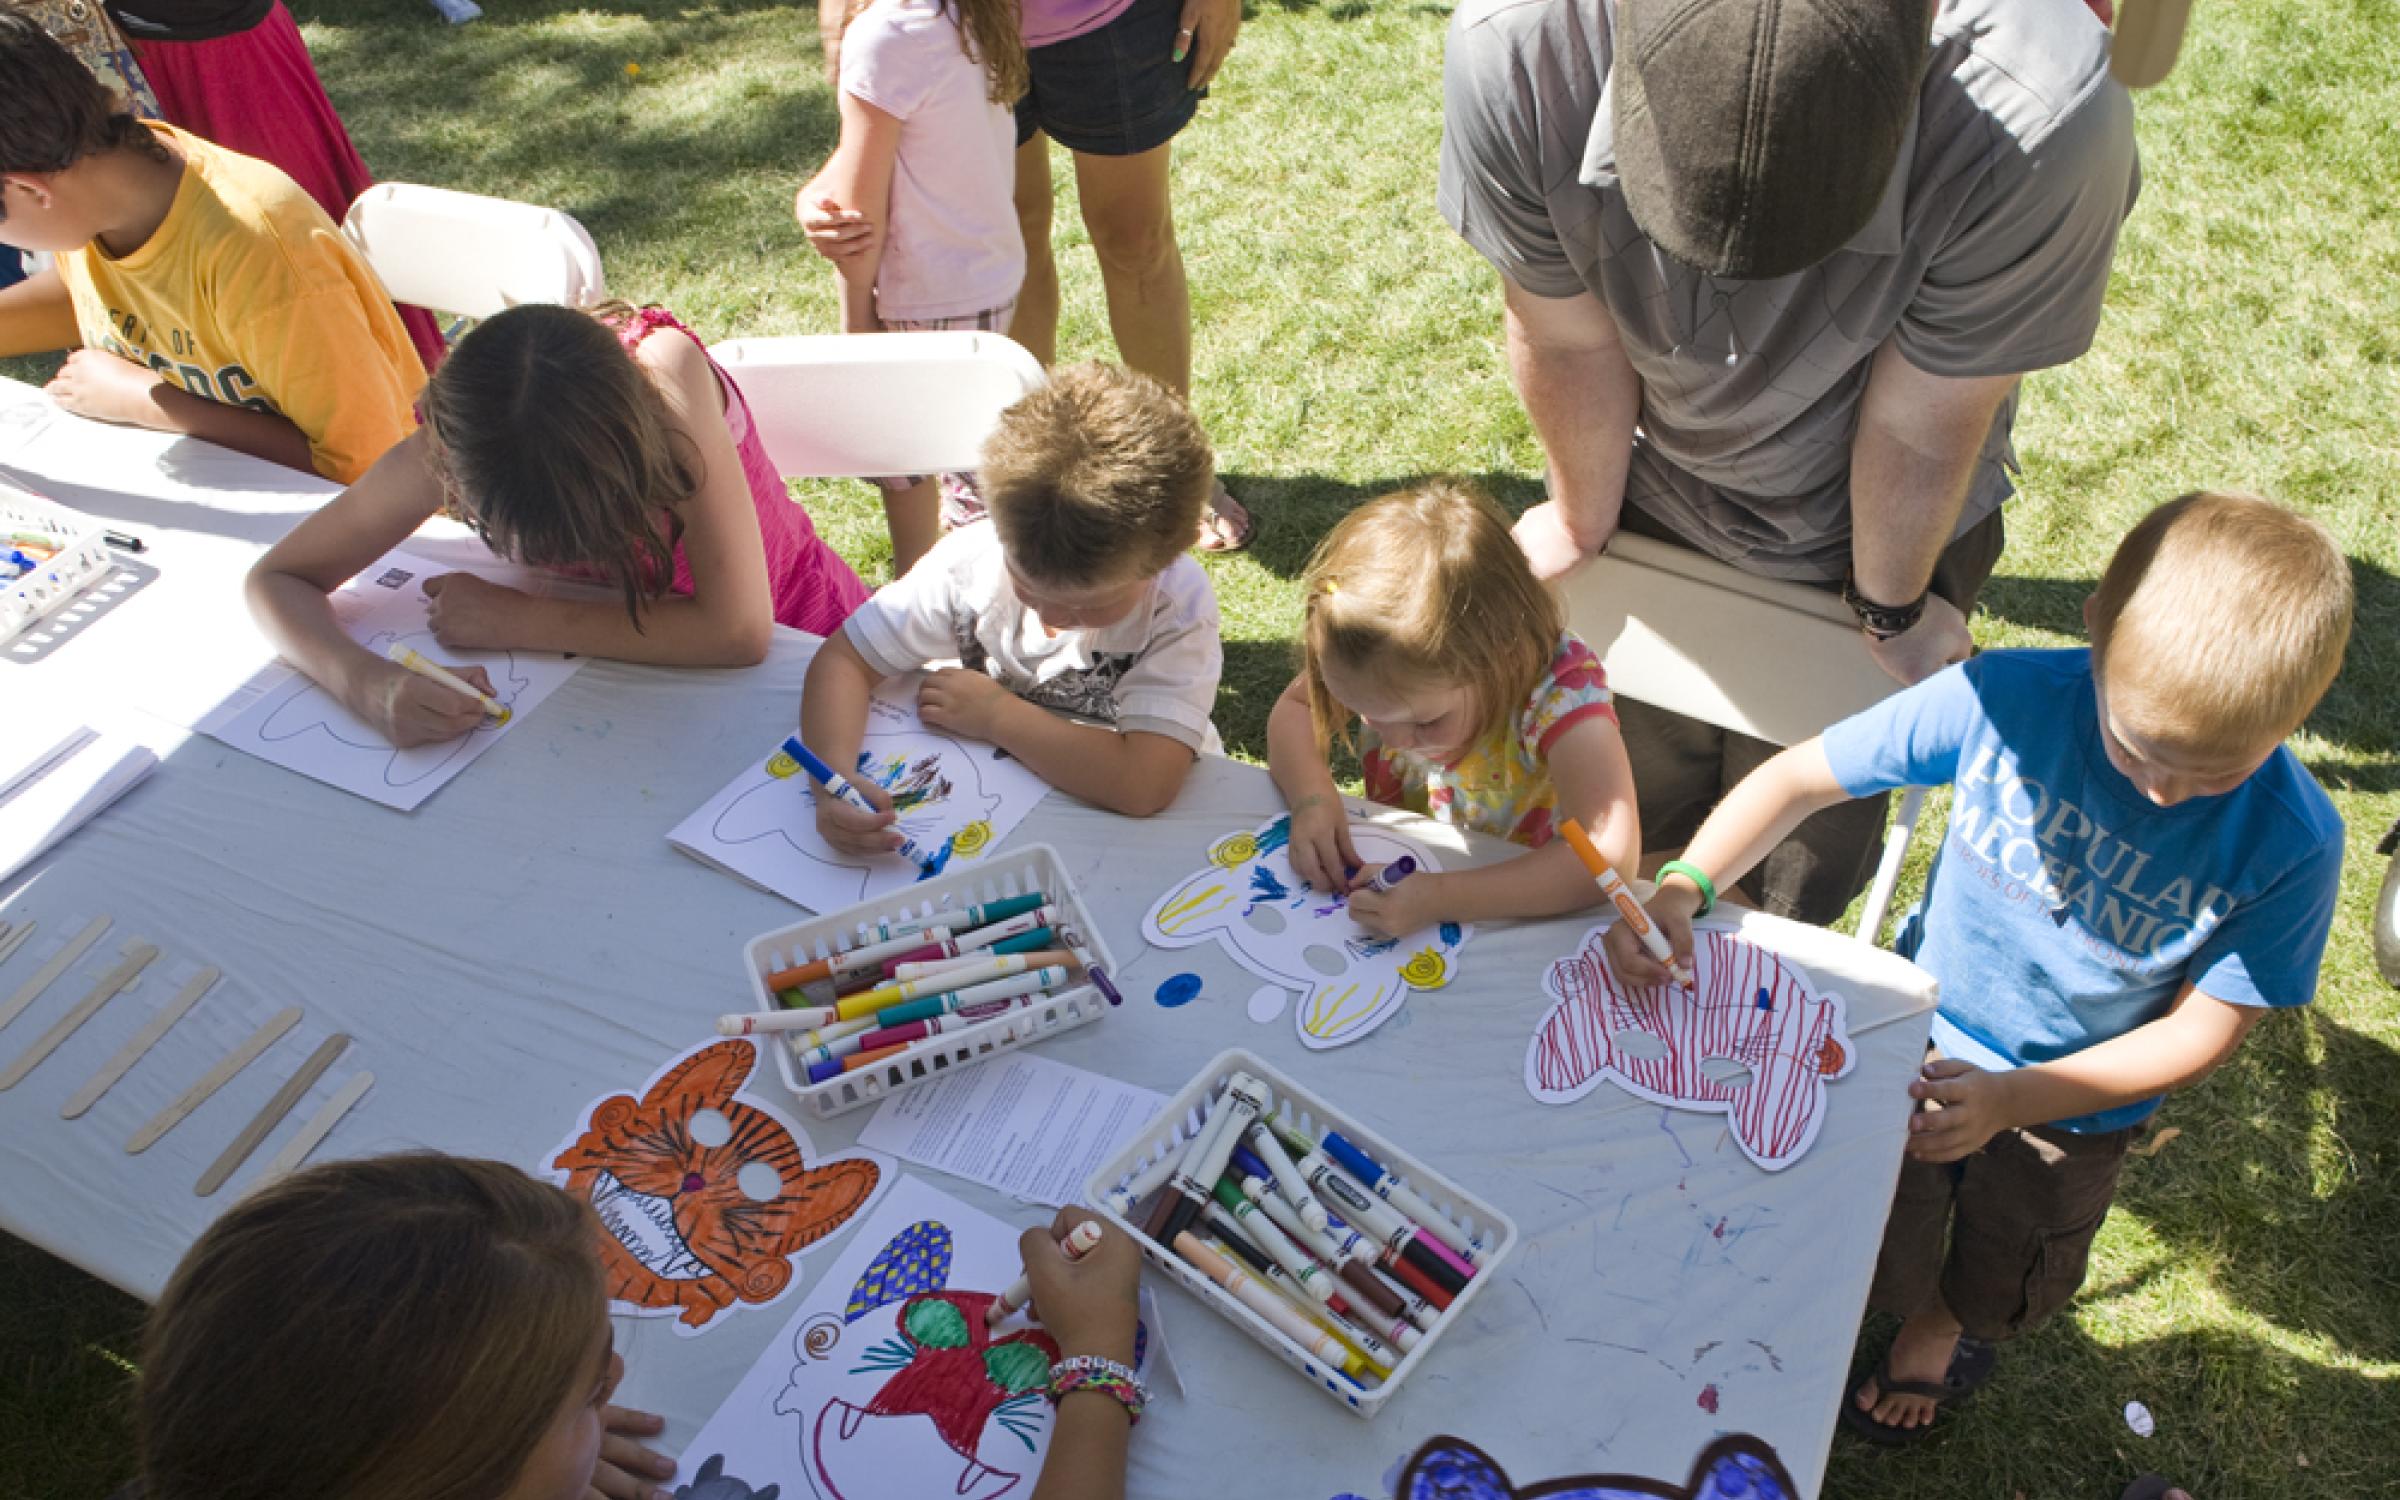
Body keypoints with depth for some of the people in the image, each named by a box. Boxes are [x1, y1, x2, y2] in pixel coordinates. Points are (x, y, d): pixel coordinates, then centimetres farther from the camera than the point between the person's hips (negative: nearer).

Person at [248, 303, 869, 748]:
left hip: (794, 640, -3)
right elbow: (276, 579, -13)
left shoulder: (666, 374, -34)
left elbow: (739, 631, -38)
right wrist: (369, 684, -36)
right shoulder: (454, 441, -23)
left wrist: (514, 620, -30)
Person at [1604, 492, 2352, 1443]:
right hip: (1921, 1039, 0)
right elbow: (1800, 778, -23)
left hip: (2074, 1110, 1)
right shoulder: (2007, 697, -32)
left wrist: (2011, 1099, -28)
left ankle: (1943, 1328, 65)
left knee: (1999, 1285, 31)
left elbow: (2203, 1031, -18)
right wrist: (1682, 887, -38)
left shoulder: (2291, 844, -30)